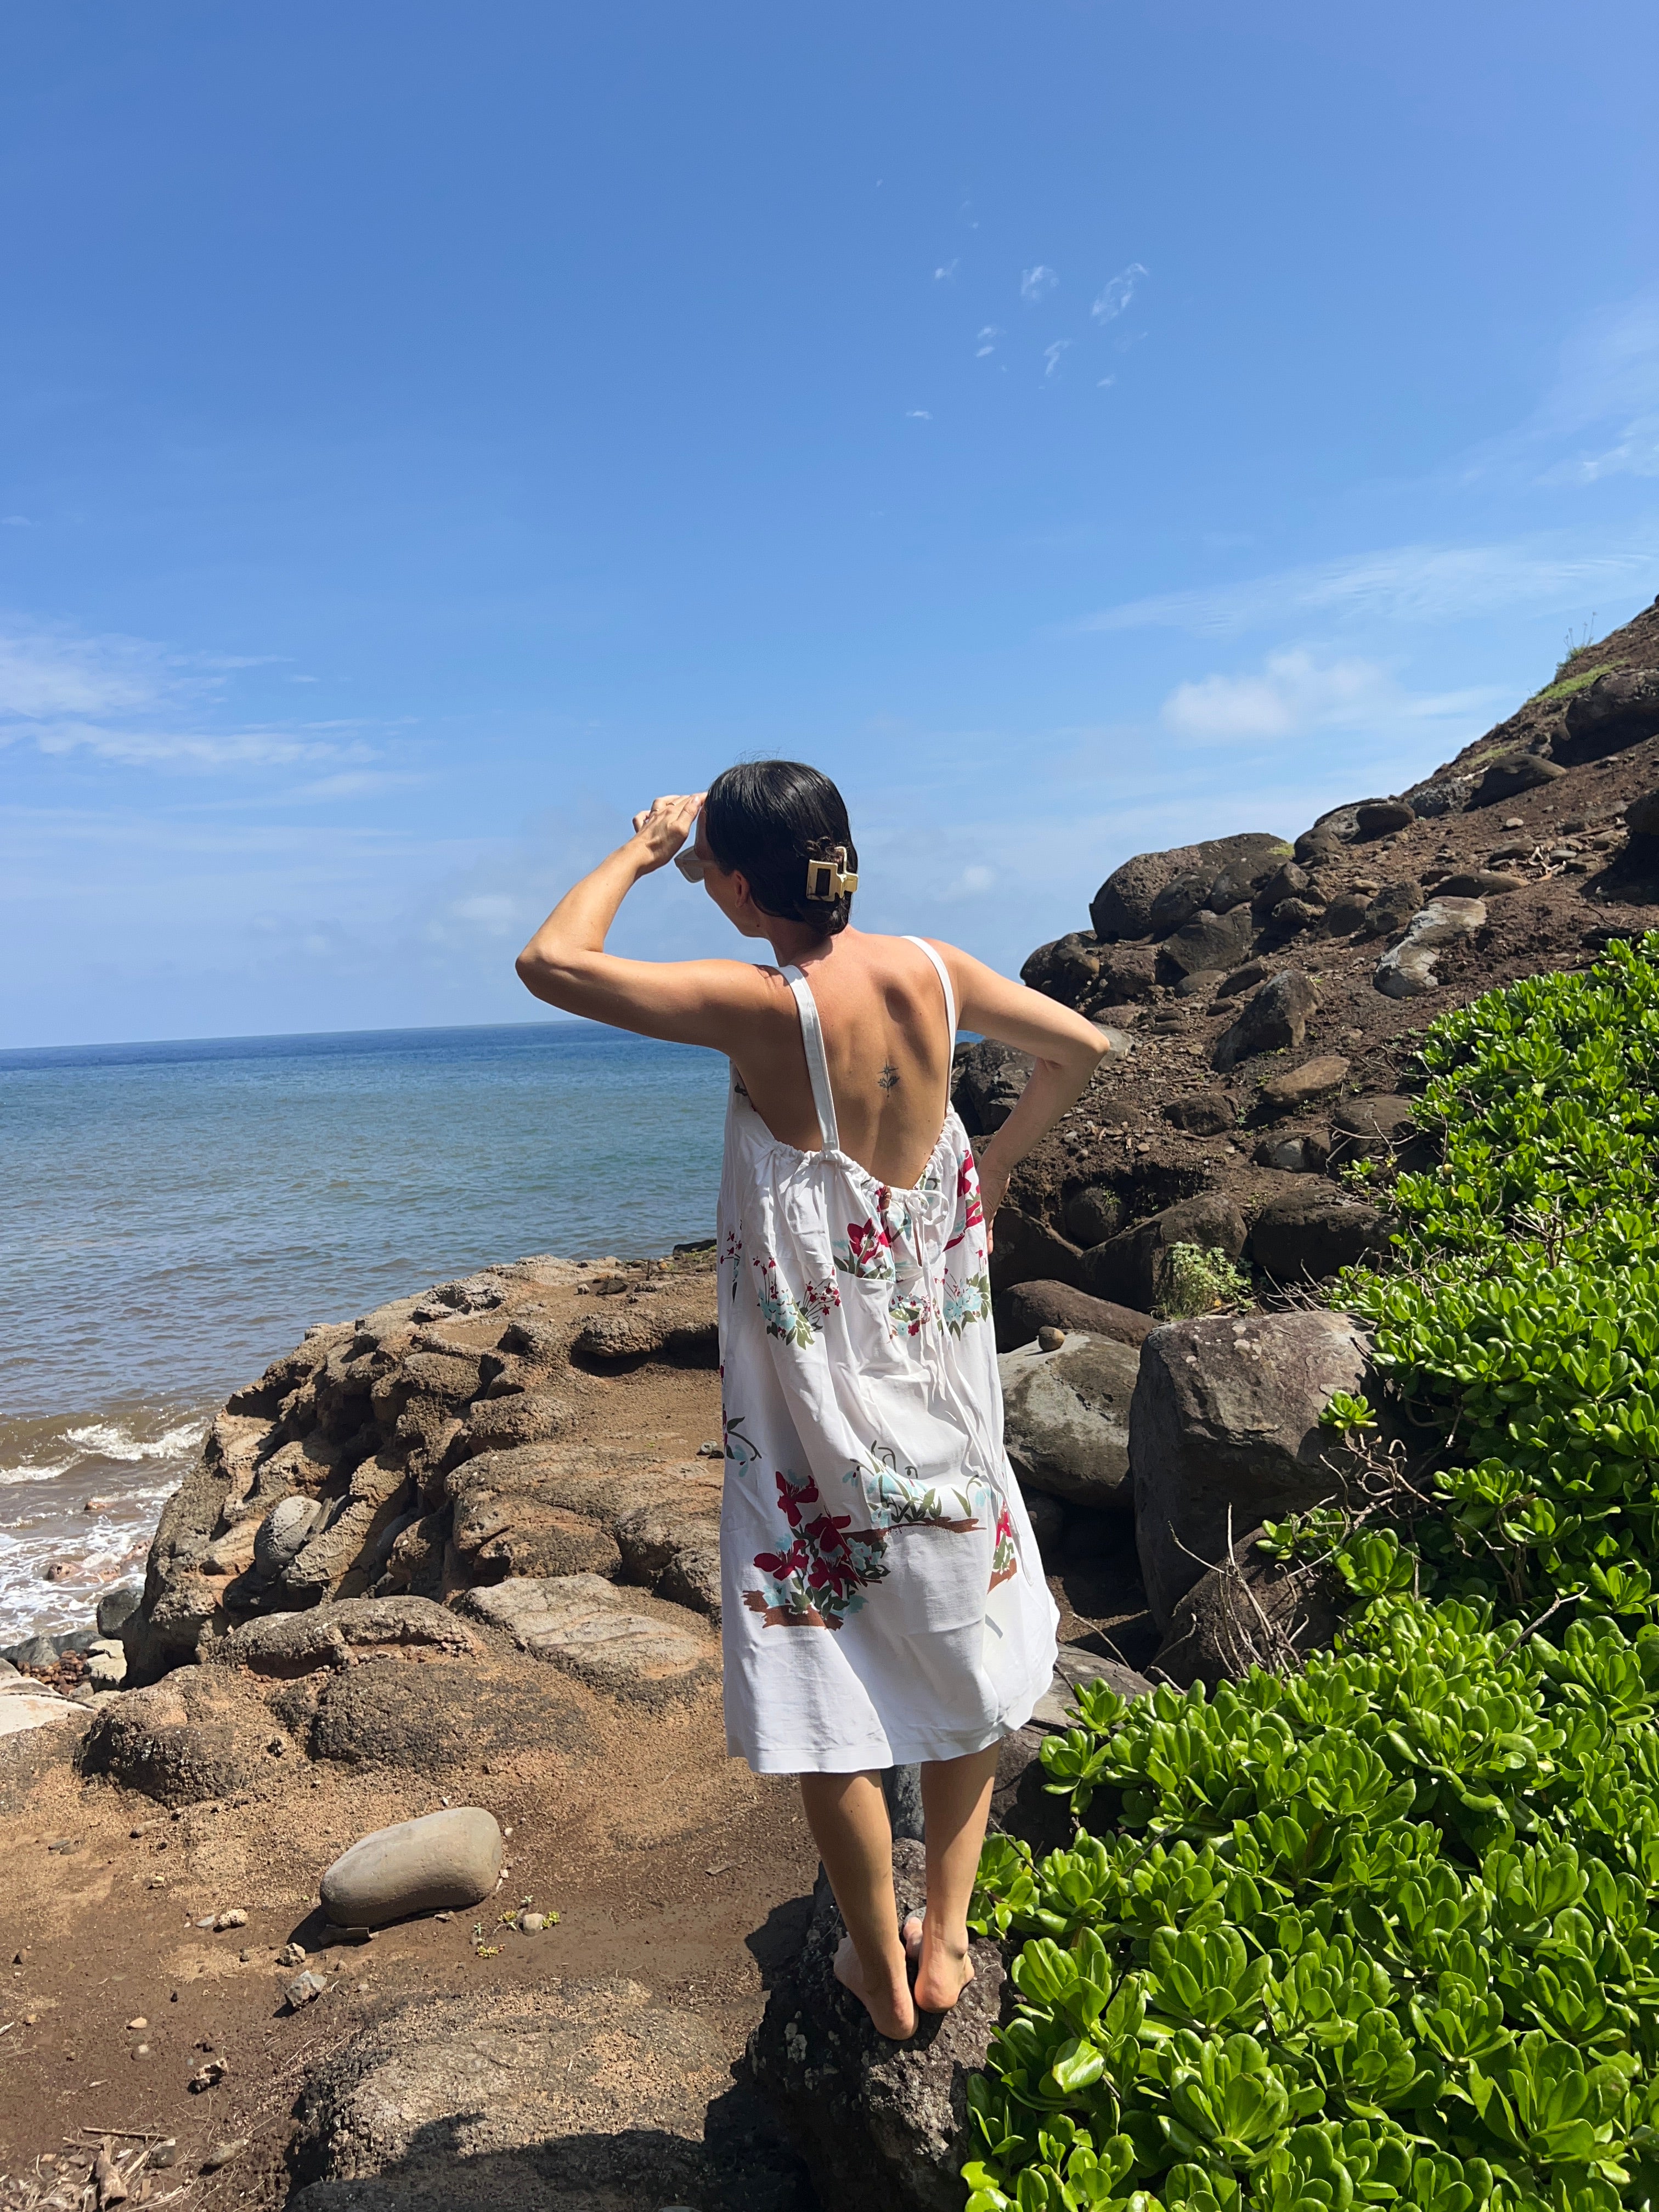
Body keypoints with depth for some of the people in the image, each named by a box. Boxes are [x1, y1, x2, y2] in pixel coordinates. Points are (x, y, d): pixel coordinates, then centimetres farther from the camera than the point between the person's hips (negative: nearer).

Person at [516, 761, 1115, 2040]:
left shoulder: (763, 1008, -20)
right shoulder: (932, 971, -6)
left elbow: (550, 962, -17)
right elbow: (1080, 1047, 8)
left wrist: (639, 850, -4)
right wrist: (1003, 1155, 18)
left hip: (815, 1395, -5)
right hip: (942, 1373, 5)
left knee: (830, 1698, 12)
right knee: (969, 1658, 21)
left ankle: (882, 1974, 28)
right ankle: (946, 1943, 33)